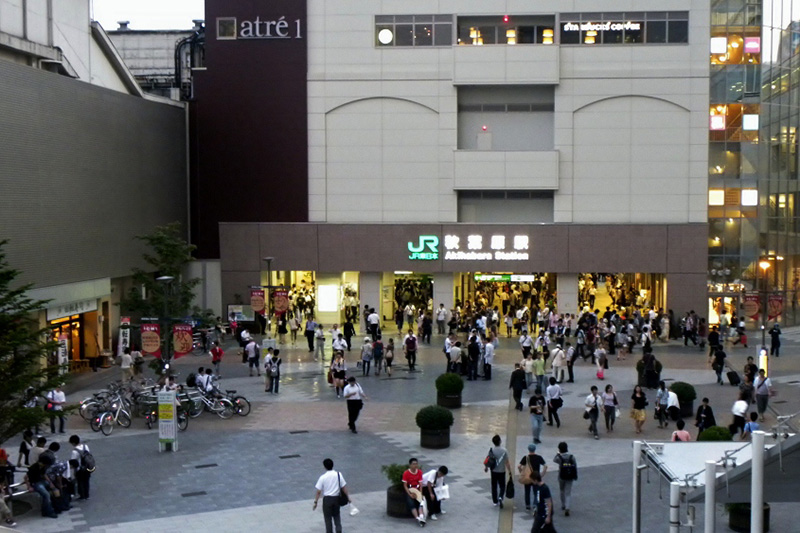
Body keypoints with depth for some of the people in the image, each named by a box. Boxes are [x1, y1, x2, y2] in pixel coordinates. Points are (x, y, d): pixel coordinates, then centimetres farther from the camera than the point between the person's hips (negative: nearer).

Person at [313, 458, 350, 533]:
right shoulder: (338, 474, -7)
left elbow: (318, 491, -10)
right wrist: (348, 497, 6)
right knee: (337, 516, 18)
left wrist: (315, 502, -1)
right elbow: (344, 487, -3)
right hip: (336, 498, 3)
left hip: (327, 499, -3)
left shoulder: (323, 477, -12)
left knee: (328, 518, 10)